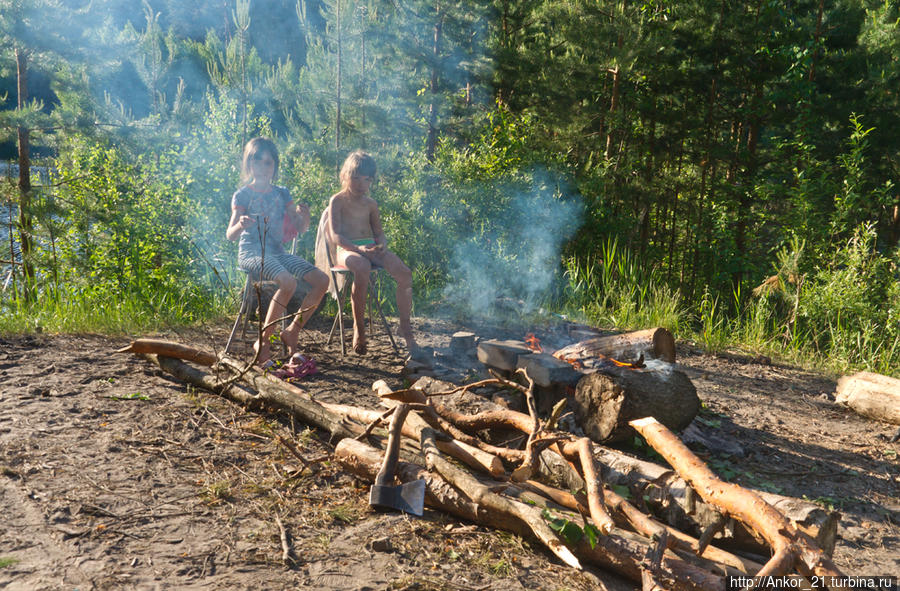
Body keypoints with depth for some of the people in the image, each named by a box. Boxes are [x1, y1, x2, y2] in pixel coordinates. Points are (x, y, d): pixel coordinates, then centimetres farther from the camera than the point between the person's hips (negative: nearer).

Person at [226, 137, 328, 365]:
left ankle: (292, 331, 0)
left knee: (321, 280, -14)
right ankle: (262, 342, -19)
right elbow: (230, 235, -10)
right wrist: (240, 225, -33)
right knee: (288, 282, -34)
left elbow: (301, 228, 9)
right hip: (251, 252, -5)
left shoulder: (281, 194, 13)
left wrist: (304, 216, -14)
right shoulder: (243, 195, -1)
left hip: (277, 251, 6)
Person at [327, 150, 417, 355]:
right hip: (346, 249, -5)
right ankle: (359, 327, -29)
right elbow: (335, 236, -7)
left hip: (371, 248, 5)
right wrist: (358, 248, -25)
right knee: (362, 267, -42)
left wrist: (381, 245, -4)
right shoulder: (338, 201, 4)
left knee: (405, 273, -22)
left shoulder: (371, 204, 20)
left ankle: (405, 327, -9)